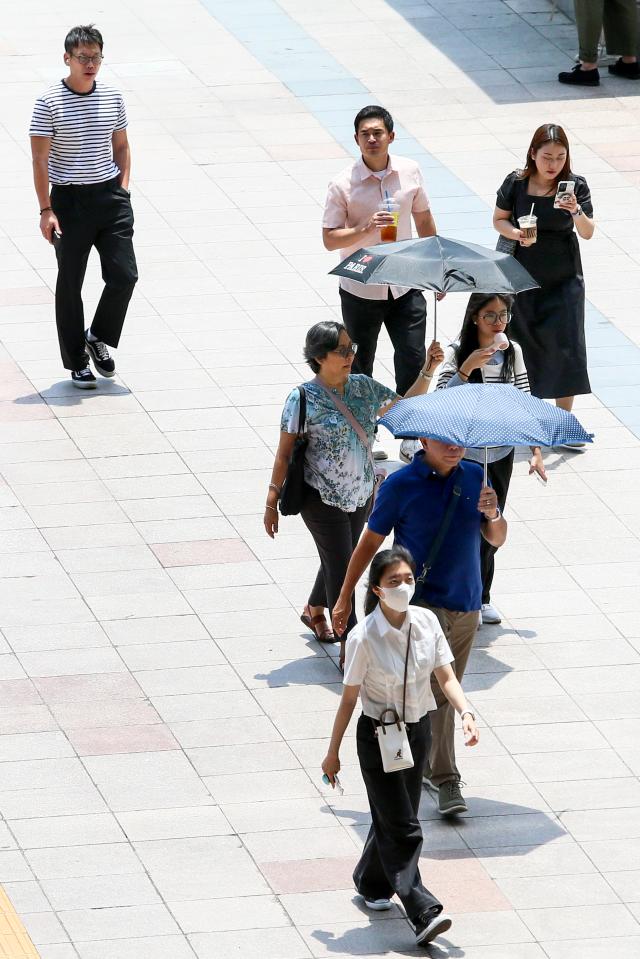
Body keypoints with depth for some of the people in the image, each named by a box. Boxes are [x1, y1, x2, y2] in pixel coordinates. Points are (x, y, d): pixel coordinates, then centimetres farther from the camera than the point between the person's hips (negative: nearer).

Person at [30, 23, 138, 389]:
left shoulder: (112, 98, 5)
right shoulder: (50, 103, -9)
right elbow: (40, 159, -9)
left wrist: (123, 189, 6)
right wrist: (46, 210, -13)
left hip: (110, 195, 4)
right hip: (69, 199, -4)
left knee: (125, 275, -3)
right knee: (70, 285, 4)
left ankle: (98, 338, 21)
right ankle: (77, 363, 14)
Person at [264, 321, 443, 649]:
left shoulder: (363, 387, -1)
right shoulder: (304, 398, -17)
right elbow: (284, 454, -12)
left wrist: (427, 371, -7)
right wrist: (272, 502, -10)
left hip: (361, 495, 6)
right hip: (322, 498, -6)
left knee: (339, 559, 22)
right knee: (341, 567, -4)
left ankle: (314, 611, 49)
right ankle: (350, 651, 3)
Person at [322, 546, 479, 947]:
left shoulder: (427, 622, -6)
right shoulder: (364, 638, -19)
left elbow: (446, 677, -1)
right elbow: (349, 699, -11)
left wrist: (466, 713, -19)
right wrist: (333, 752, -5)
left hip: (418, 732, 5)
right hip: (378, 737, -5)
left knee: (395, 817, 17)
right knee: (402, 827, -7)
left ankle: (372, 883, 40)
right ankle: (424, 913, -10)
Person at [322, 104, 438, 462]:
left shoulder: (410, 172, -2)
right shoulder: (343, 184, -13)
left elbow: (424, 219, 12)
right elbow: (330, 239, -12)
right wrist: (366, 229, -27)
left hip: (405, 284, 2)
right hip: (361, 289, -2)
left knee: (414, 361, 0)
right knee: (360, 369, 8)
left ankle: (410, 434, 15)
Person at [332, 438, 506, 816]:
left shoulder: (474, 476, 4)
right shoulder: (400, 485, -8)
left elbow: (497, 538, 8)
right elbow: (371, 541, 1)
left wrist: (492, 514, -16)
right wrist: (345, 597, 5)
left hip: (465, 605, 5)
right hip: (419, 603, -5)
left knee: (444, 691, 14)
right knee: (434, 687, -17)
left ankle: (426, 761, 32)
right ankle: (446, 779, -16)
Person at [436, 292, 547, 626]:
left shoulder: (512, 352, 0)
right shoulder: (456, 353, -13)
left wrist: (536, 450, 0)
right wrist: (467, 368, -32)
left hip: (501, 454, 4)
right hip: (463, 456, -4)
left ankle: (482, 597, 26)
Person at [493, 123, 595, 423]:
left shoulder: (575, 185, -8)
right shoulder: (516, 183, -7)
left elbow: (588, 233, -10)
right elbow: (499, 219, 5)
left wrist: (576, 210, -30)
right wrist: (516, 234, -15)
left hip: (564, 278, 0)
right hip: (524, 275, 0)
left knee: (566, 346, -5)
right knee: (526, 344, 6)